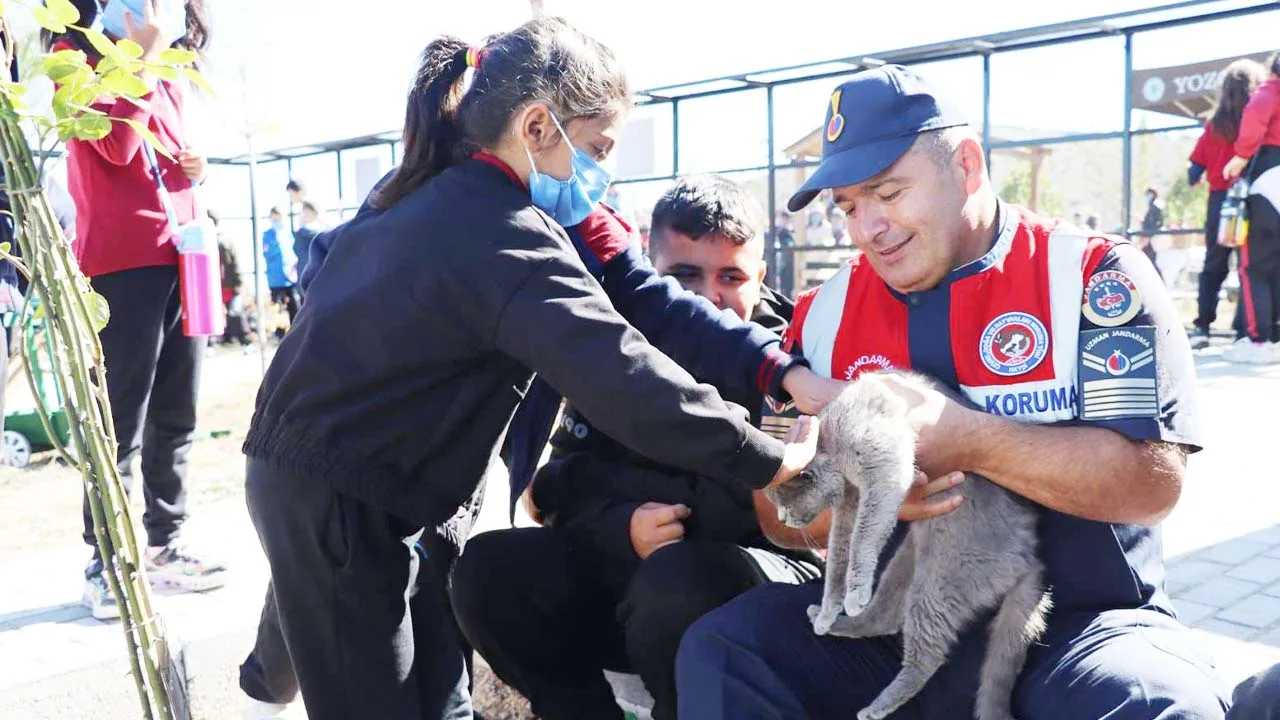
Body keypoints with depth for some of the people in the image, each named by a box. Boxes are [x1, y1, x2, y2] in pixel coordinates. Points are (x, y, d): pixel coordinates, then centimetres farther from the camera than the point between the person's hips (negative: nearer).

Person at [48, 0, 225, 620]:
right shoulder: (77, 53, 1)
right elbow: (116, 143, -16)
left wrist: (193, 169, 7)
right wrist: (143, 56, -11)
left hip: (179, 254, 7)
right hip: (122, 262, -7)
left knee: (174, 418, 10)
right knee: (121, 422, -4)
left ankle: (164, 545, 20)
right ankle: (104, 563, 6)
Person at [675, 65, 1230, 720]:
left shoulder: (1092, 274, -4)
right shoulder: (826, 313, 5)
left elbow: (1153, 480, -15)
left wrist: (965, 437, -25)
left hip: (1078, 618, -2)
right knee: (720, 651, -18)